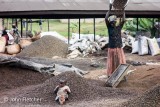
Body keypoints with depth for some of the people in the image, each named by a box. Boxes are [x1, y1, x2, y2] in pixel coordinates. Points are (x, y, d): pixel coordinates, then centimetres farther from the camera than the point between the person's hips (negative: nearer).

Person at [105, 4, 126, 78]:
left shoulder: (119, 27, 4)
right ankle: (110, 74, 16)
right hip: (111, 48, -1)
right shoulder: (109, 27, 0)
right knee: (111, 62, 5)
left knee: (120, 62, 2)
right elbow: (106, 19, -12)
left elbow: (123, 20, -8)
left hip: (119, 48, 1)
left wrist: (123, 10, -9)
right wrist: (110, 9, -15)